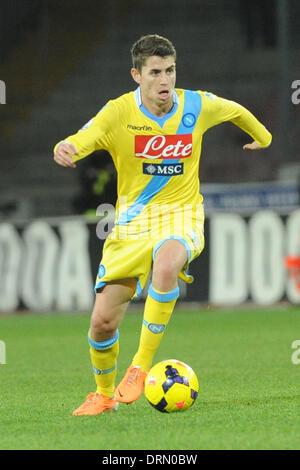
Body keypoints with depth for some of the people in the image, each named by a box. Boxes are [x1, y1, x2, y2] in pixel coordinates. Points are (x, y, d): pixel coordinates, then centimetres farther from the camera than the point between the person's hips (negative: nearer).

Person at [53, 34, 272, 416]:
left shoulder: (197, 106, -4)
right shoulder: (119, 112, -11)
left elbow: (237, 111, 19)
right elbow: (77, 143, -25)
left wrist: (263, 137, 36)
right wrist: (64, 151, -50)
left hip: (181, 216, -1)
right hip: (132, 223, 1)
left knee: (166, 265, -38)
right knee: (102, 322, -3)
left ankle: (141, 366, -25)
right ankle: (104, 395, 28)